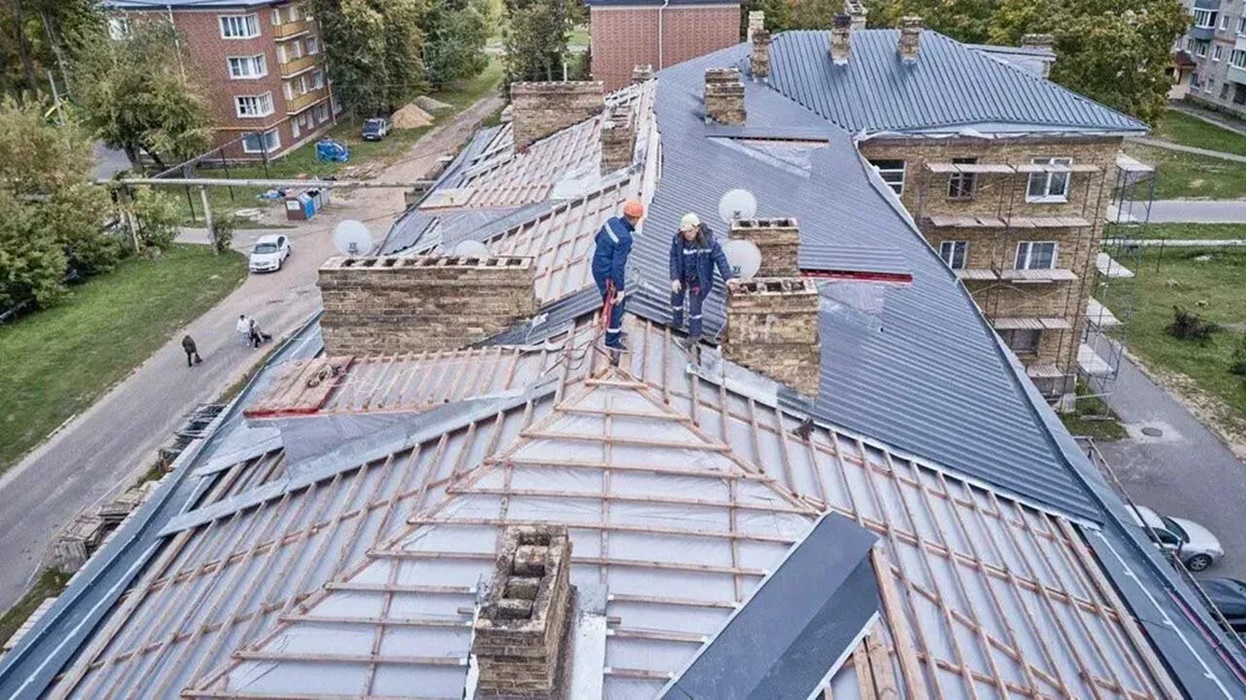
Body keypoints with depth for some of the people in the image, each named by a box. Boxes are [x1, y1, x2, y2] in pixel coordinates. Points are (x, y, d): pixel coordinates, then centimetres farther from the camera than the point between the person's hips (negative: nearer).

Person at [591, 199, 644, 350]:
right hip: (607, 275, -9)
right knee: (614, 306, 9)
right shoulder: (624, 238, -32)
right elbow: (618, 265, -30)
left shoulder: (613, 221, -6)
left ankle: (617, 331, 44)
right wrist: (620, 288, -21)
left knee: (620, 301, 27)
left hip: (599, 266, 9)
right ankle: (612, 340, 26)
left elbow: (598, 238, 11)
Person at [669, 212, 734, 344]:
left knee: (695, 307, -1)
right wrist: (674, 278, -18)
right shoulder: (678, 239, -17)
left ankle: (694, 334, 18)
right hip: (681, 277, 5)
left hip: (698, 279, -4)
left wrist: (728, 278, -28)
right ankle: (676, 322, 51)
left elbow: (720, 258, -21)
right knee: (676, 299, 24)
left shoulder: (708, 241, -25)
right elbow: (674, 258, -11)